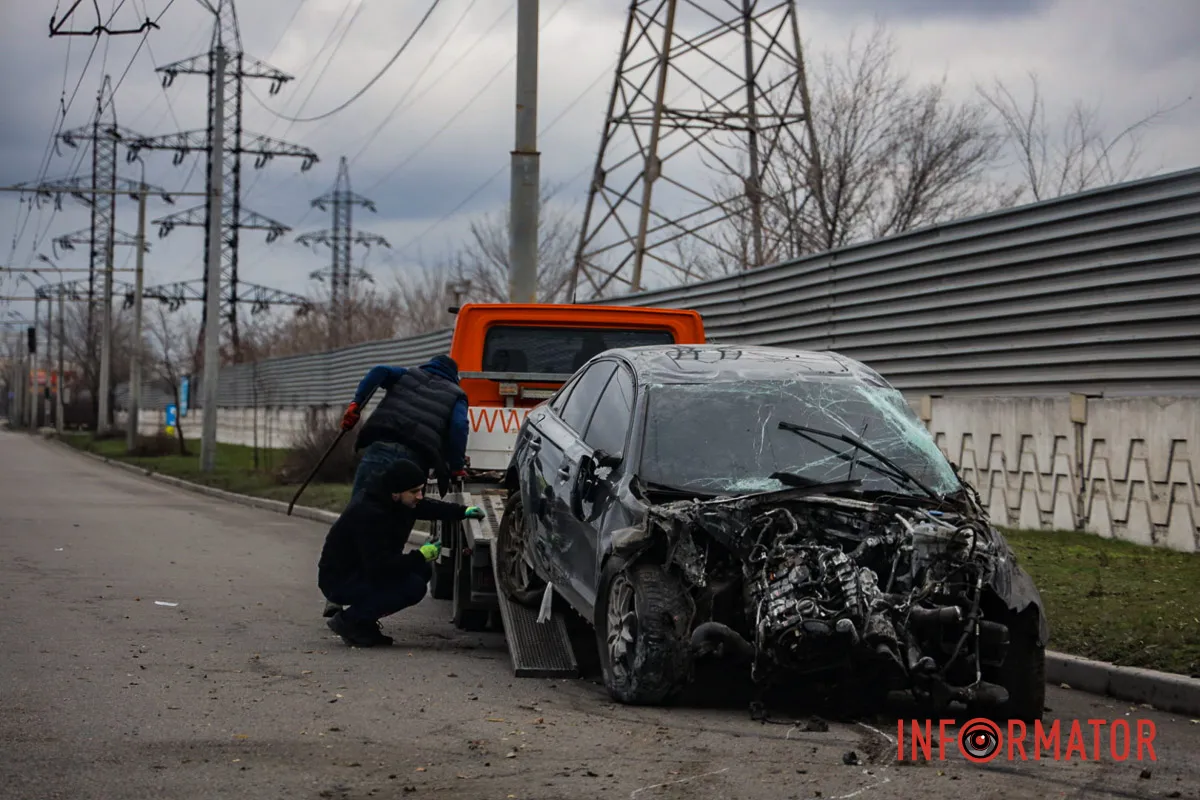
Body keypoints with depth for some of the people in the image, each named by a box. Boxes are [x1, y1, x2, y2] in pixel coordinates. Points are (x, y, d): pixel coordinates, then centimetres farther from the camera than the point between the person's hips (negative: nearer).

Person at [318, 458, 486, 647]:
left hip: (363, 571, 10)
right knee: (413, 586, -22)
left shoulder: (389, 500, -1)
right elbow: (379, 566, -31)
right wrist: (420, 556, -24)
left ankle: (363, 622, 9)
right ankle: (348, 621, -9)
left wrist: (463, 512, 5)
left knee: (422, 571, 7)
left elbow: (425, 507, 19)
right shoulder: (369, 513, -30)